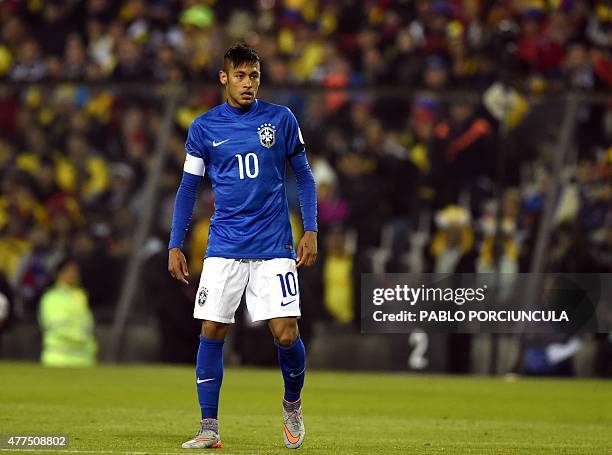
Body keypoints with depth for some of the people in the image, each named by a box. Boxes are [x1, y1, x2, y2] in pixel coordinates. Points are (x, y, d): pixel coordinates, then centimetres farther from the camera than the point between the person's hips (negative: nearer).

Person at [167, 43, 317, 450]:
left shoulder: (281, 119, 2)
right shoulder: (204, 127, 4)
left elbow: (303, 176, 10)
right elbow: (188, 187, 10)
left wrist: (310, 231, 1)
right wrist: (175, 246, 5)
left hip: (274, 248, -1)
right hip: (224, 246, 1)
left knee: (286, 335, -7)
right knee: (212, 332, -5)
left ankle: (293, 404, 21)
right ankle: (209, 428, 4)